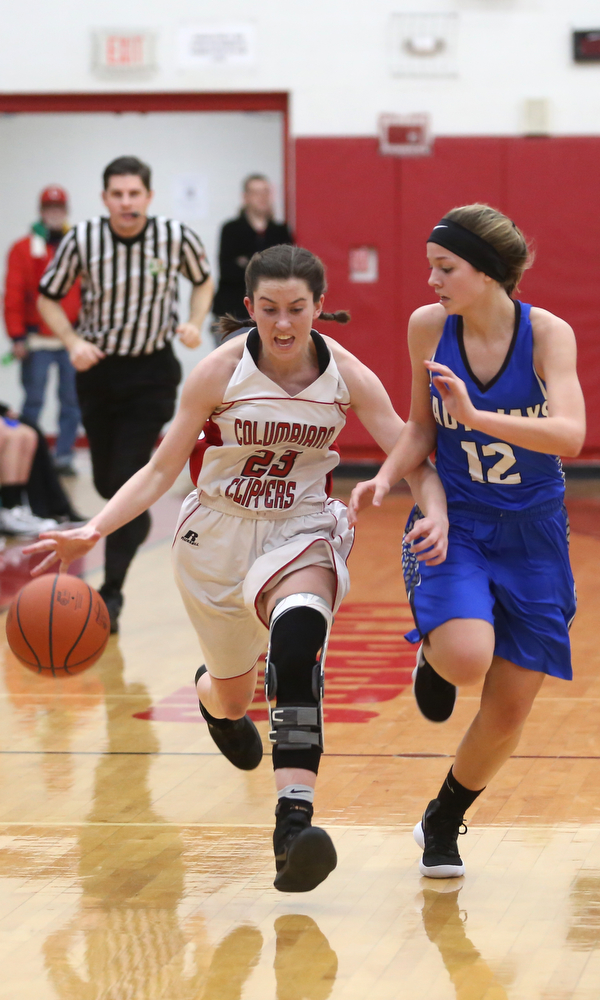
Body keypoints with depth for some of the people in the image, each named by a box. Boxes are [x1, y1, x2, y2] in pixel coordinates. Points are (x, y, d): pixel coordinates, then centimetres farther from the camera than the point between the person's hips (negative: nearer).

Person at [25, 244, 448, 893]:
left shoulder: (347, 376, -12)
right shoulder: (221, 372, -15)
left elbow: (415, 460, -9)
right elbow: (160, 470, -10)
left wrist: (436, 515, -31)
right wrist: (91, 532, -23)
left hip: (303, 529, -1)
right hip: (219, 530, 1)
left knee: (299, 626, -35)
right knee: (232, 693, 14)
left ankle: (294, 818, -44)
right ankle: (212, 694, 59)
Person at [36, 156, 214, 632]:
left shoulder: (176, 238, -13)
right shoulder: (82, 240, -13)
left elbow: (203, 280, 8)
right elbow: (49, 297, 1)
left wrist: (195, 323, -9)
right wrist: (73, 342, -14)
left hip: (151, 372, -2)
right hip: (99, 368, 2)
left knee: (127, 482, -12)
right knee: (107, 483, 12)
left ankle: (111, 593, -5)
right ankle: (137, 524, 48)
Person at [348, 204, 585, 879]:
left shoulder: (547, 333, -16)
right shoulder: (428, 327, -8)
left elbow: (569, 435, -30)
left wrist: (475, 416, -40)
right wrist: (387, 476, -13)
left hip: (531, 536, 0)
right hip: (451, 520, 0)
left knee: (509, 712, 5)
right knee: (467, 659, -30)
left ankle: (444, 820, 31)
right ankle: (433, 654, 8)